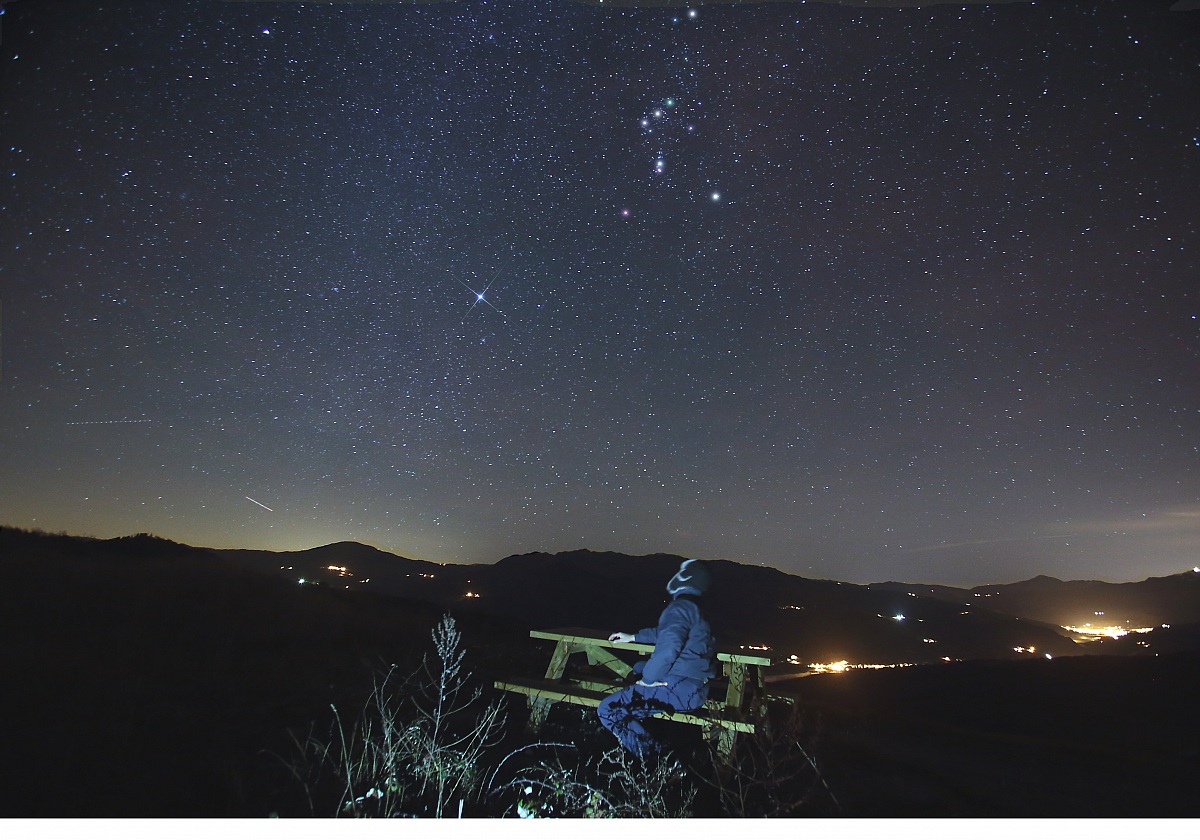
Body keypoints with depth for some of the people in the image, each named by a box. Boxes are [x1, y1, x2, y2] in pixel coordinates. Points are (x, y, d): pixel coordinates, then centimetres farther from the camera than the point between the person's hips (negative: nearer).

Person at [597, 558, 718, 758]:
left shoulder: (680, 608, -15)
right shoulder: (694, 608, 16)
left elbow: (668, 647, -30)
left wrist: (648, 678, -15)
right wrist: (633, 637, 36)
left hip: (679, 689, -10)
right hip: (695, 687, 10)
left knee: (607, 709, -11)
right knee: (640, 667, 34)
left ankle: (651, 756, -12)